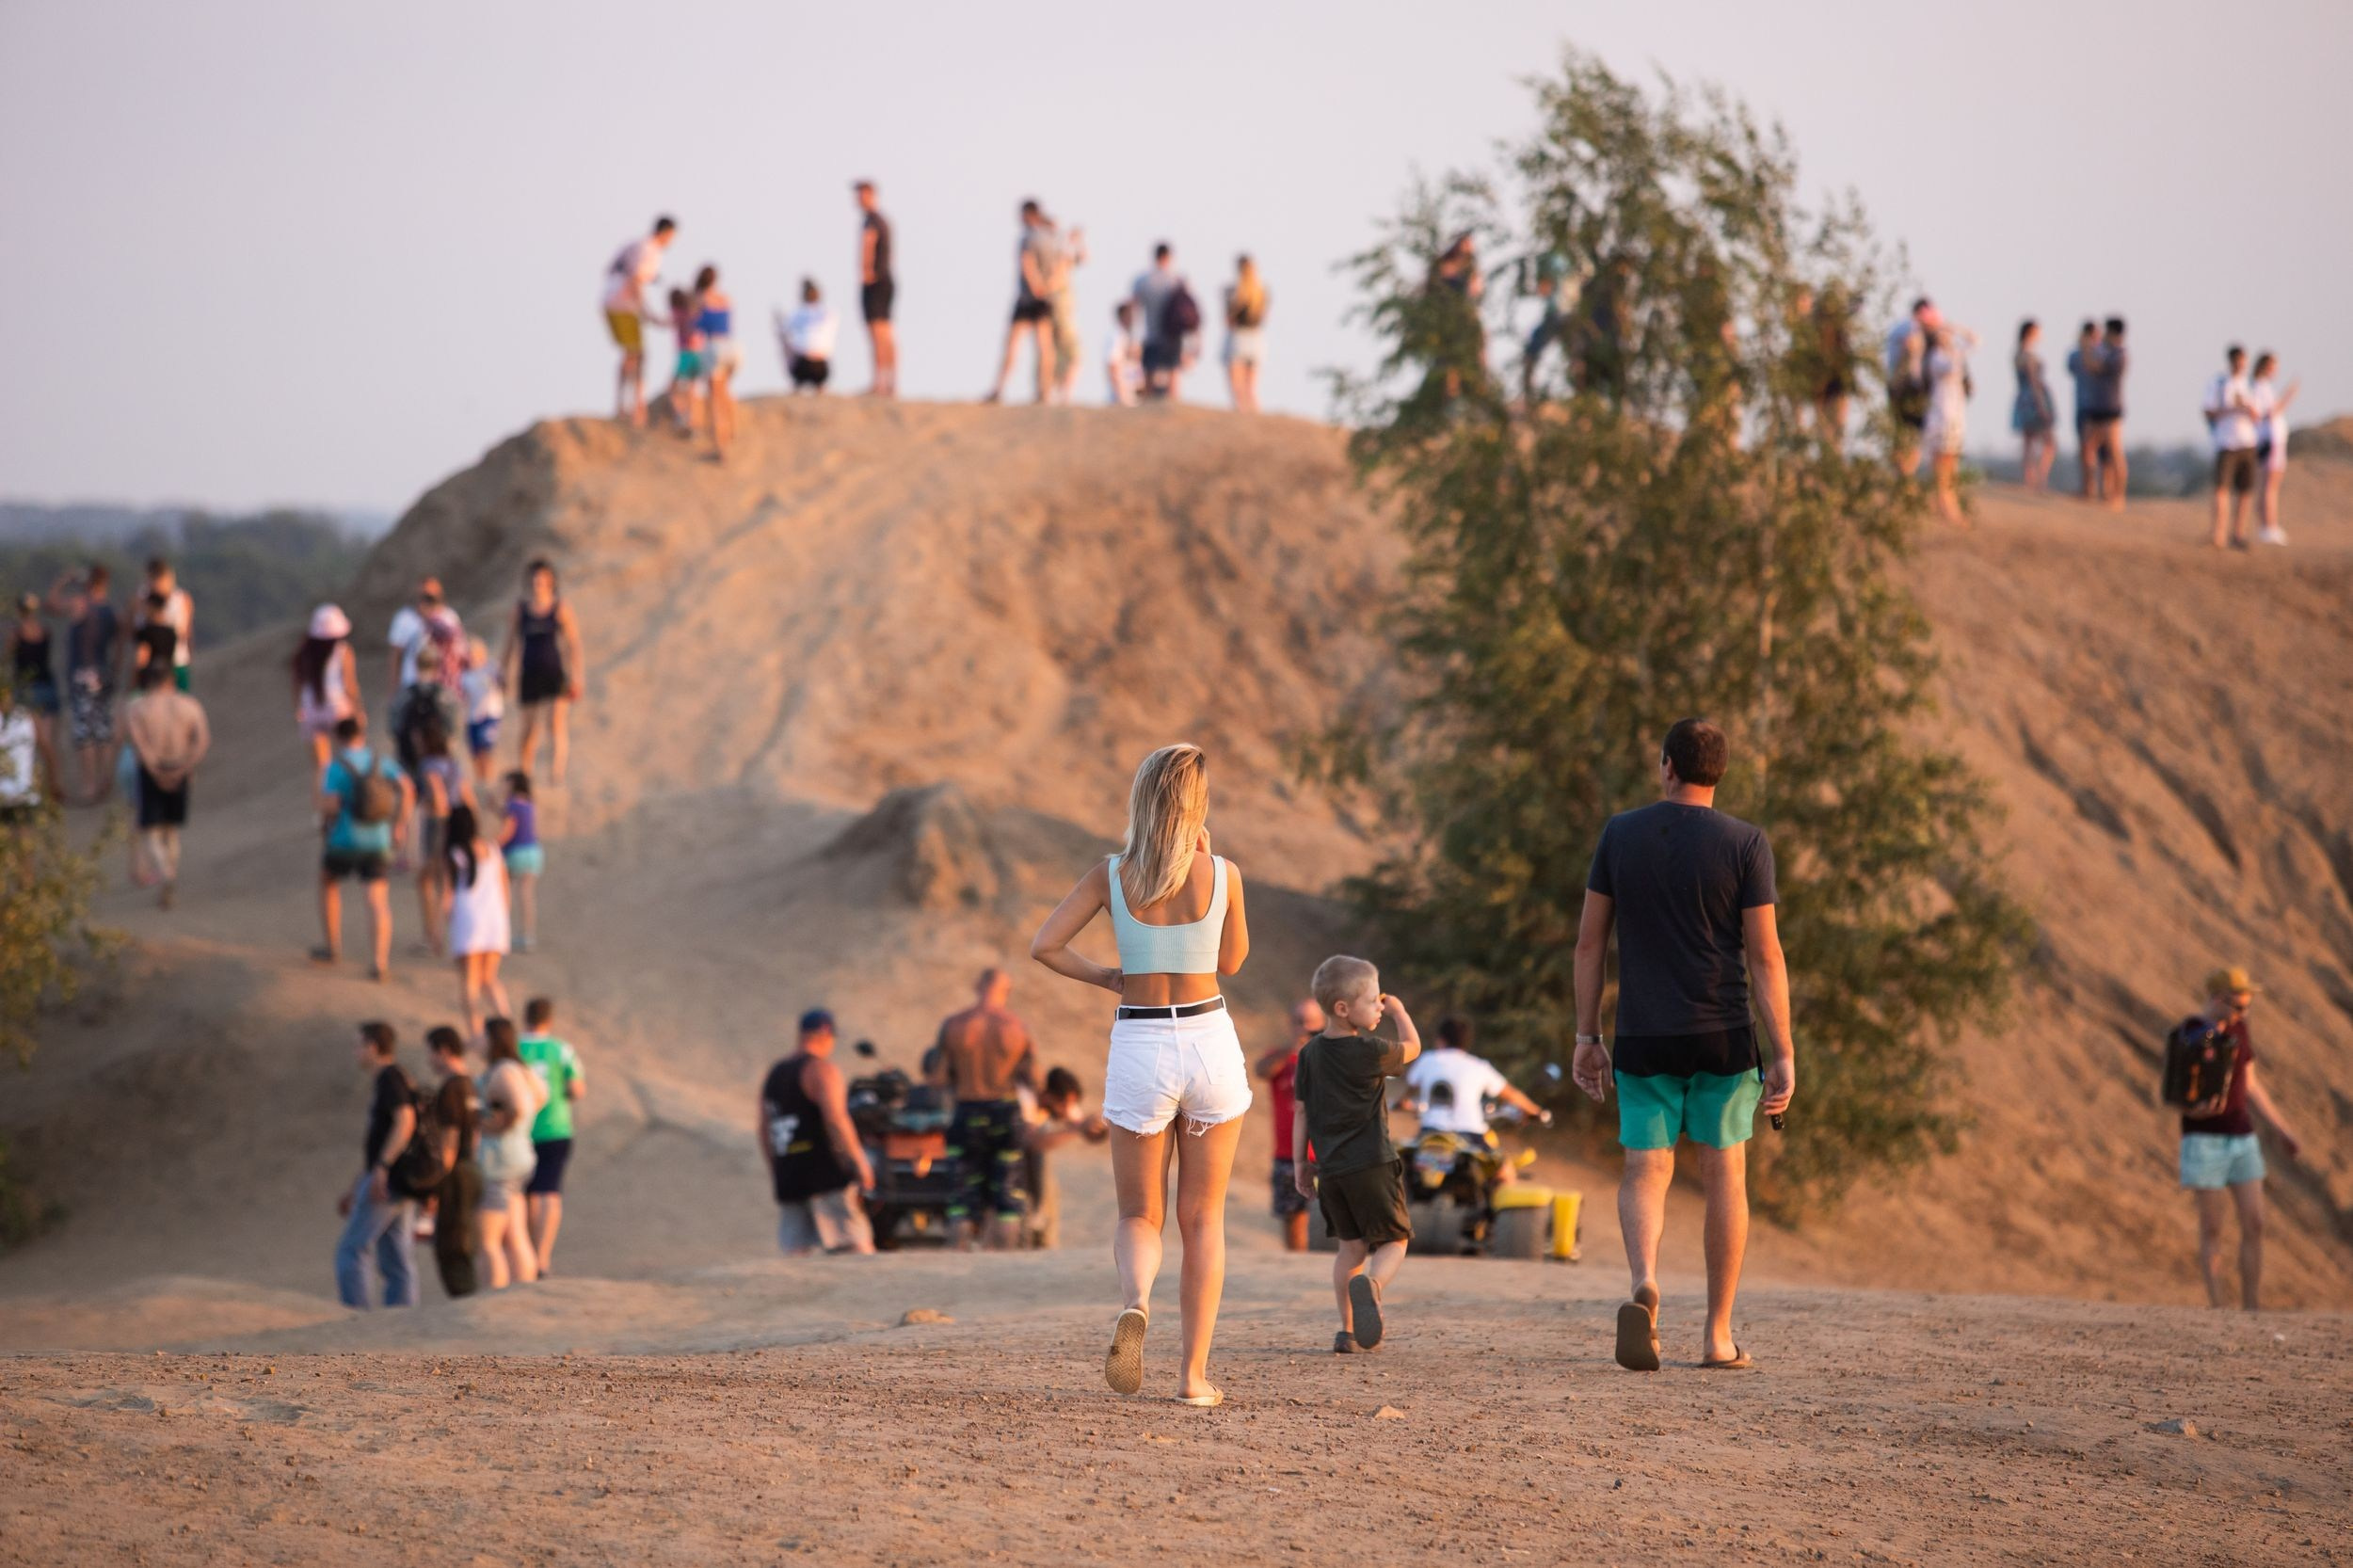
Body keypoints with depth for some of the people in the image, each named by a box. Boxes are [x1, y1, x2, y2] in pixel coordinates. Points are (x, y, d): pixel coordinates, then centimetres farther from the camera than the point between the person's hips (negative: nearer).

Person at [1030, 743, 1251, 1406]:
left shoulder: (1111, 875, -4)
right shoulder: (1223, 874, -5)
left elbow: (1044, 946, -8)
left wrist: (1105, 978, 7)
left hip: (1139, 1049, 0)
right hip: (1211, 1042, 0)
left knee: (1139, 1215, 11)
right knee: (1203, 1217, 12)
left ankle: (1134, 1300, -24)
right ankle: (1194, 1372, 6)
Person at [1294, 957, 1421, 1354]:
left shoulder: (1310, 1054, 6)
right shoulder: (1368, 1052, -11)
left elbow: (1302, 1112, 10)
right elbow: (1412, 1048, 8)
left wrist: (1302, 1162, 17)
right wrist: (1400, 1011, 24)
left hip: (1330, 1168, 5)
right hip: (1371, 1164, -5)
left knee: (1352, 1246, 15)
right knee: (1393, 1242, 1)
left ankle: (1348, 1330, 11)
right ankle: (1370, 1285, -31)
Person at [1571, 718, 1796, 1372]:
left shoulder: (1621, 834, 2)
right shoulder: (1745, 844, -5)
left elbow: (1590, 942, 3)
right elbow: (1765, 956, -7)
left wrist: (1587, 1037, 10)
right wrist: (1783, 1054, -4)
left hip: (1643, 1040, 1)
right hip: (1723, 1037, -1)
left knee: (1645, 1171, 5)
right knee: (1724, 1172, 10)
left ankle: (1644, 1284, -25)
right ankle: (1718, 1335, 11)